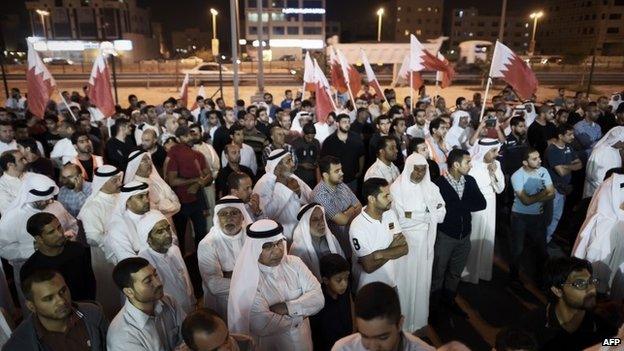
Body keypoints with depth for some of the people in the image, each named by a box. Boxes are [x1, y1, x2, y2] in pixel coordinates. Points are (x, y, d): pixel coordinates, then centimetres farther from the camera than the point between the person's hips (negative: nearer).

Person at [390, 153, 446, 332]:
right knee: (404, 279, 5)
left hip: (425, 241, 4)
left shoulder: (431, 187, 3)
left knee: (422, 279, 14)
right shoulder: (397, 187, -11)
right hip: (405, 241, -4)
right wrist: (427, 213, -12)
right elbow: (398, 217, -17)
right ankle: (403, 321, 22)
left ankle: (419, 319, 31)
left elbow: (441, 213, -4)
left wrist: (412, 214, -14)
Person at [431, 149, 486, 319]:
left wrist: (456, 206, -18)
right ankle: (434, 307, 29)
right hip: (445, 236, -5)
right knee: (438, 274, 11)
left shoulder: (470, 181, -1)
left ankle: (449, 300, 42)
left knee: (456, 273, 22)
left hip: (465, 236, 6)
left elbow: (482, 203, -8)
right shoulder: (439, 184, -20)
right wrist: (467, 206, -17)